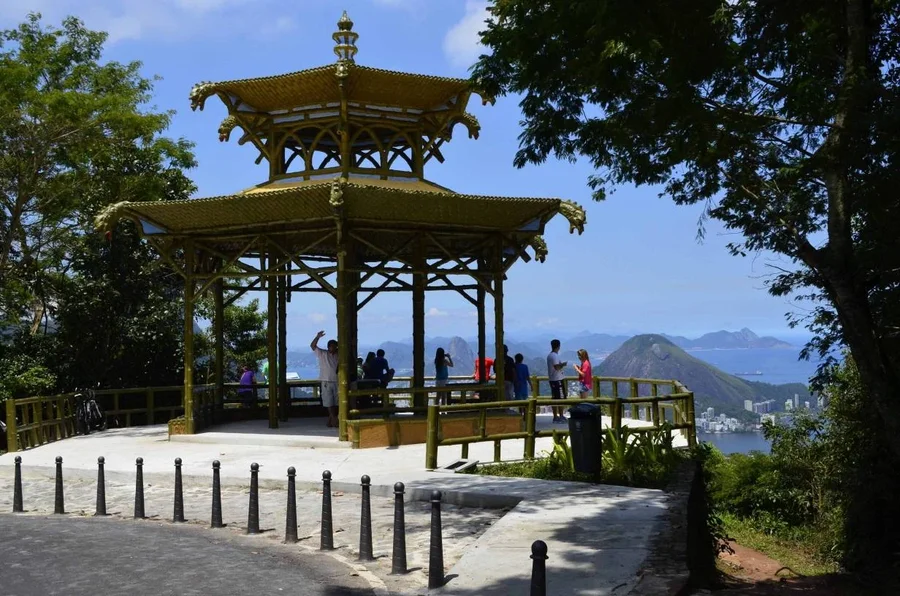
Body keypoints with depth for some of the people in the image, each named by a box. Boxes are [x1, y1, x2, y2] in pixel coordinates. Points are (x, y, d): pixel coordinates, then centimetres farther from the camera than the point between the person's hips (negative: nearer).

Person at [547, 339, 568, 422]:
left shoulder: (549, 355, 13)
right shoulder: (555, 356, -16)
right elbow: (557, 367, -24)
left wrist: (561, 365, 22)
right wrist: (563, 364, -9)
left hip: (552, 379, 9)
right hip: (558, 379, -9)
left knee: (554, 398, 9)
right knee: (561, 398, -4)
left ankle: (555, 416, 11)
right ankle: (561, 416, -3)